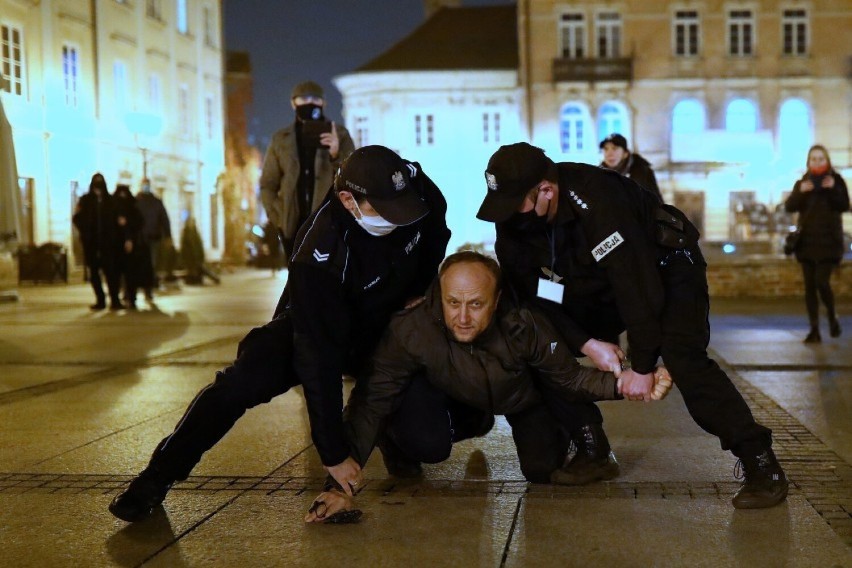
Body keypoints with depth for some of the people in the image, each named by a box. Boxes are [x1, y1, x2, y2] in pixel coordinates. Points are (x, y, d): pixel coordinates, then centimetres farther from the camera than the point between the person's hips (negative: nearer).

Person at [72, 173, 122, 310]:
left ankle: (114, 300, -7)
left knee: (110, 271, -7)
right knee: (94, 272, 4)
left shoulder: (110, 200, 5)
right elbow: (77, 218, 3)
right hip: (90, 242, 1)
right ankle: (100, 300, 10)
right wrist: (85, 231, -10)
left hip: (108, 242, -1)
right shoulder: (85, 200, 4)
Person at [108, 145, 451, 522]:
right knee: (242, 382, -29)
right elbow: (320, 359, -35)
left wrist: (418, 292, -5)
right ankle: (158, 477, -14)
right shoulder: (319, 254, -37)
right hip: (317, 330, -5)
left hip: (388, 325, 6)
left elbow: (436, 231, 2)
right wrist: (334, 454, -34)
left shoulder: (415, 184, -24)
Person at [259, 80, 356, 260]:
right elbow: (267, 184, 12)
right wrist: (279, 217, 0)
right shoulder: (281, 139, 9)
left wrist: (336, 155, -21)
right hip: (295, 227, 2)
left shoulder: (339, 135, 4)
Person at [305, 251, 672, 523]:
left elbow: (571, 379, -20)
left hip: (520, 396, 1)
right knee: (428, 446, -28)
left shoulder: (526, 327, -36)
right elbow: (370, 404, -38)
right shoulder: (410, 331, -39)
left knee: (542, 471, -8)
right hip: (448, 395, -1)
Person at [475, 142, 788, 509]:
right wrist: (586, 344, -19)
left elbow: (640, 288, -35)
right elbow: (534, 291, -11)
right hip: (601, 283, 7)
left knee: (683, 359, -27)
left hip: (667, 268, -7)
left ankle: (760, 463, -19)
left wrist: (641, 367, -29)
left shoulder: (598, 203, -38)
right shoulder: (512, 221, -18)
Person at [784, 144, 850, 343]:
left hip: (828, 241, -3)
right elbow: (789, 207, -3)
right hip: (807, 240, 3)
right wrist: (801, 192, -19)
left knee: (821, 282, -14)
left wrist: (833, 190, -22)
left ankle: (833, 316, 13)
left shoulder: (836, 181, 1)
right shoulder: (802, 182, 7)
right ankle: (814, 330, 7)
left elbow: (844, 206, -9)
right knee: (809, 286, 2)